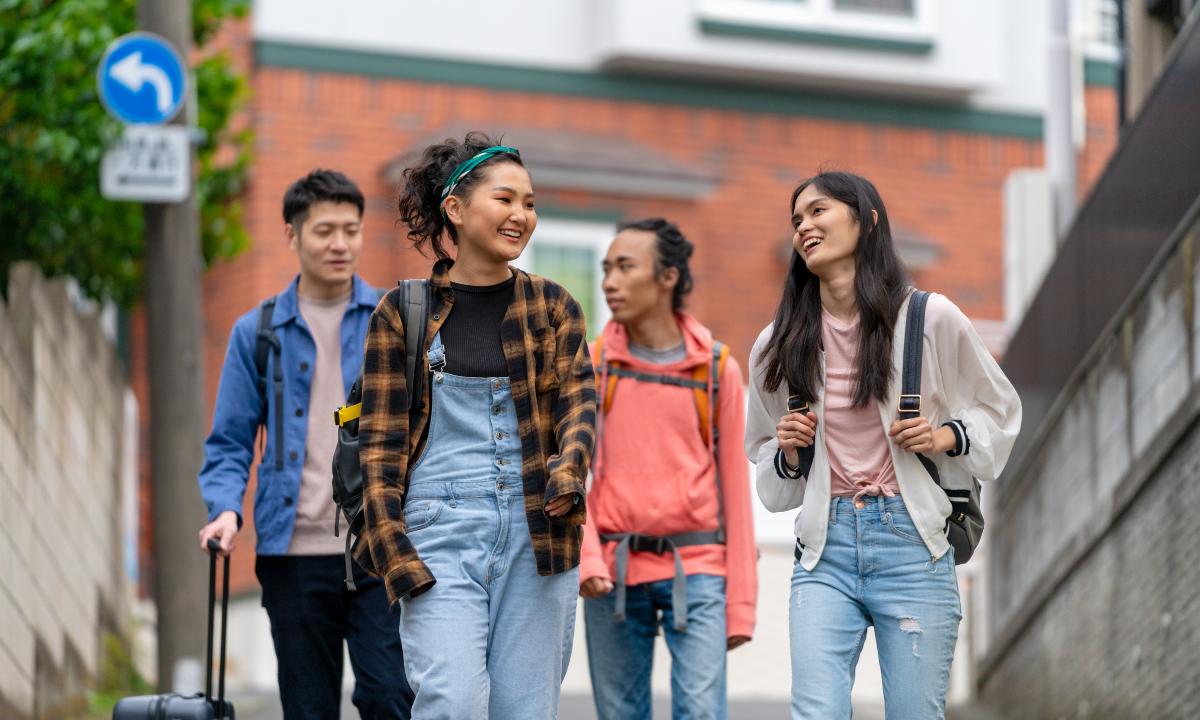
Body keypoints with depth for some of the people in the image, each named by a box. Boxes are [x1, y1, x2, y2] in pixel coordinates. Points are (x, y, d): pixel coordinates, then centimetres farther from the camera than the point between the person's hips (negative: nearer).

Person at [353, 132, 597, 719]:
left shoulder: (553, 307, 11)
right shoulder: (401, 314, 4)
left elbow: (579, 399, -1)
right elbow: (380, 444, 2)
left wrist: (569, 465, -23)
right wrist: (395, 553, -8)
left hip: (536, 533, 3)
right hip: (440, 532, -2)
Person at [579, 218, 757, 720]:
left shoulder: (717, 369, 4)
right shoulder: (592, 365, 5)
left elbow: (734, 487, 4)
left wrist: (741, 602, 1)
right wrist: (587, 558, -16)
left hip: (695, 570, -1)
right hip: (614, 572, 1)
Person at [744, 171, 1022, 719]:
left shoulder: (932, 319, 0)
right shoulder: (779, 345, 7)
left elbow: (999, 409, 13)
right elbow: (762, 453, 21)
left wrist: (946, 438, -6)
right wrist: (787, 456, -1)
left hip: (911, 539, -2)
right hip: (825, 548, 2)